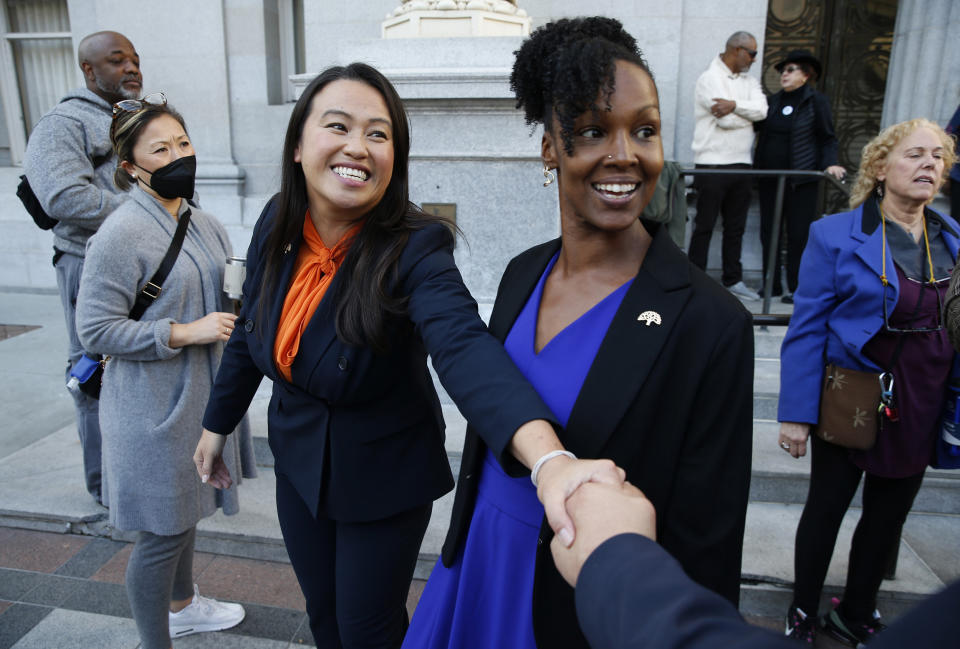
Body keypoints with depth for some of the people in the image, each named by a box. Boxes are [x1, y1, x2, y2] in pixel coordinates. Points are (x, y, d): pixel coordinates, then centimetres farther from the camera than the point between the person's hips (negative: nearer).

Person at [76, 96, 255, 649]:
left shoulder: (203, 223, 6)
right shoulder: (121, 234, -19)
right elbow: (95, 329, -19)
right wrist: (187, 333, -24)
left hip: (200, 395, 8)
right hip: (155, 408, -8)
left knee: (185, 513, 25)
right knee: (161, 533, 5)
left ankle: (183, 605, 48)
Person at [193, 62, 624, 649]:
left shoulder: (414, 249, -27)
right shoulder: (278, 225, -11)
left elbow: (466, 348, -46)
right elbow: (252, 333, 4)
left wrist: (549, 458, -63)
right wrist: (217, 424, 15)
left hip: (385, 477, -4)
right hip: (298, 463, 5)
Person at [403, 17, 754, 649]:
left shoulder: (711, 322, -23)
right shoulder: (524, 272, -4)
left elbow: (706, 548, -16)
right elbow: (486, 432, 7)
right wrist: (464, 544, 14)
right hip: (479, 566, 6)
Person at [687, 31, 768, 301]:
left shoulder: (749, 81, 16)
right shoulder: (710, 78, -5)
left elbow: (762, 109, -3)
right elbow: (725, 119, -16)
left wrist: (734, 105, -17)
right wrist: (749, 114, 1)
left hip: (741, 163, 7)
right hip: (712, 164, -7)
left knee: (736, 225, 10)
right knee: (704, 225, -2)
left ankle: (733, 279, 19)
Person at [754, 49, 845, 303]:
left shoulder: (817, 101, 1)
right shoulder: (773, 101, 14)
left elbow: (828, 138, 0)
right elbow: (756, 125, 17)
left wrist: (830, 163, -14)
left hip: (801, 179, -5)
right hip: (770, 178, 5)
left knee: (798, 234, -1)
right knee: (769, 232, 6)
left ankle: (796, 287, 7)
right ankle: (771, 284, 16)